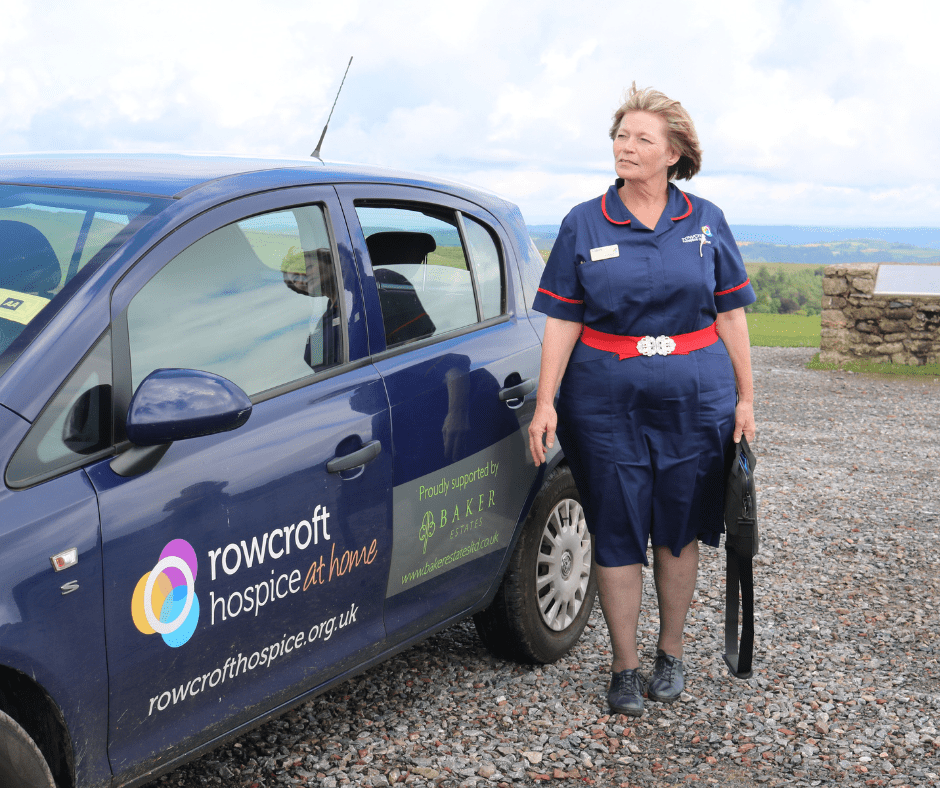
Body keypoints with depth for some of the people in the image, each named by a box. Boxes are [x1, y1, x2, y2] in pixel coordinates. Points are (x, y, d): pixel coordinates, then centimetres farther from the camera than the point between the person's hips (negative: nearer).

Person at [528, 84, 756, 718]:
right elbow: (562, 321, 1)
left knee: (680, 531, 11)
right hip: (607, 404, -1)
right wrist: (546, 403, -5)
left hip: (694, 402, 1)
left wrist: (745, 398, 6)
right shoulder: (584, 225, 2)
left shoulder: (706, 223, 5)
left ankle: (671, 655, 29)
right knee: (618, 535, 4)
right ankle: (625, 668, 18)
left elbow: (730, 314, 8)